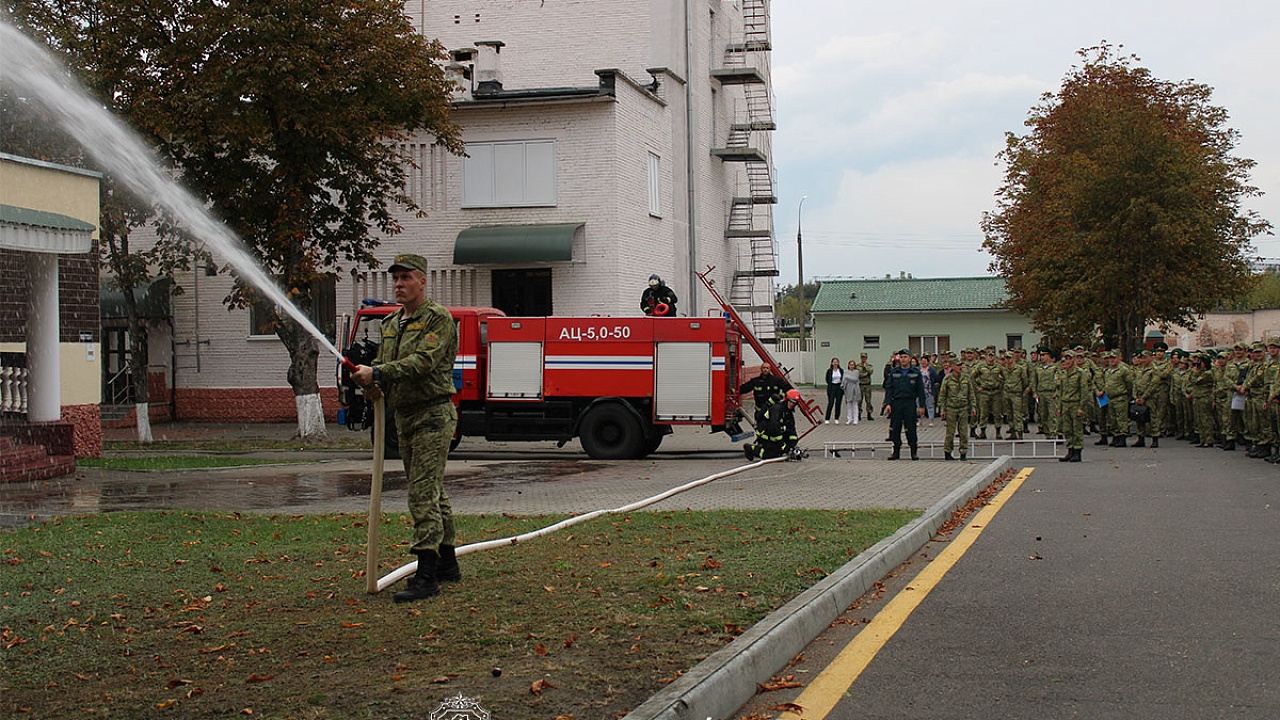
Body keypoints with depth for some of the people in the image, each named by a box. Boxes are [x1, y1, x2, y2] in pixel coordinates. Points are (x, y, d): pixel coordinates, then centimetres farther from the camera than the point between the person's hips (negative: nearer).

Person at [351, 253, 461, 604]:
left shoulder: (438, 319, -10)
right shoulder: (391, 323, 16)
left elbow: (423, 361, -23)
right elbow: (382, 362, 19)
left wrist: (377, 373, -26)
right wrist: (371, 382, -5)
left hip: (432, 415, -9)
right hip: (404, 416, 9)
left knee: (423, 494, -15)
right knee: (432, 492, 17)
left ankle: (427, 575, -16)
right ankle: (446, 562, 28)